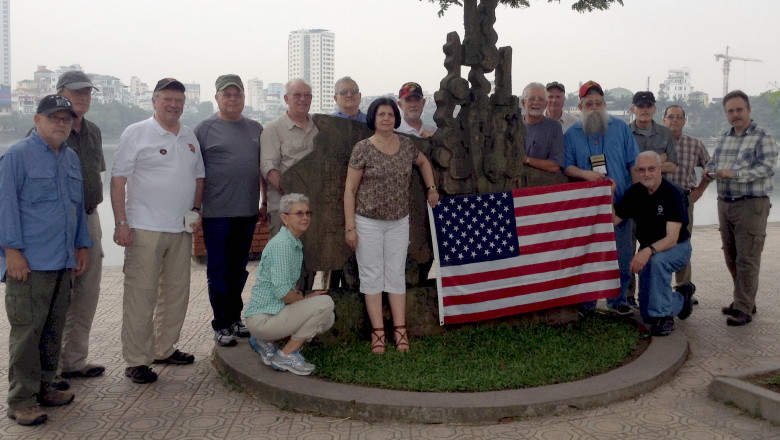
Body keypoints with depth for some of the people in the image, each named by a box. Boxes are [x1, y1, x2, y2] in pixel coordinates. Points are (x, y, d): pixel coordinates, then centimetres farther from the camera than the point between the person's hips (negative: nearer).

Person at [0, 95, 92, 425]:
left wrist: (82, 245, 19)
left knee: (53, 331, 12)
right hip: (29, 263, -7)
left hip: (63, 262, 7)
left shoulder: (72, 159, 17)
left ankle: (44, 388, 24)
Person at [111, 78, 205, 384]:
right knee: (141, 295, -3)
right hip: (145, 229, -6)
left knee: (176, 292, 13)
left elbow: (198, 176, 22)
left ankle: (164, 349, 27)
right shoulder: (136, 133, -4)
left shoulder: (190, 137, 14)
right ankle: (136, 360, 5)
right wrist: (121, 223, -13)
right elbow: (118, 179, -7)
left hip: (181, 229, 6)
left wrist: (196, 209, 10)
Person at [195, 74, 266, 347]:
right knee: (219, 270, 3)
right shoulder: (205, 129, -2)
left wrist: (265, 202, 14)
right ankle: (222, 326, 12)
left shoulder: (255, 128, 12)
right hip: (217, 212, -4)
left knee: (239, 269, 13)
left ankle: (235, 319, 26)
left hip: (247, 212, 5)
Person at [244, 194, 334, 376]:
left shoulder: (296, 244, 14)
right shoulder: (281, 244, -18)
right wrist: (304, 299, -6)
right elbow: (282, 291, -23)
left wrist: (302, 296, 6)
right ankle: (287, 354, -7)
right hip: (262, 318, -10)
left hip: (276, 311, 10)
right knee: (325, 303, -17)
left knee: (328, 319, 12)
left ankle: (266, 341, 12)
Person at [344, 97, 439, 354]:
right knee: (372, 275, 0)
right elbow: (350, 190, -6)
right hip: (368, 222, -3)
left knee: (397, 275, 5)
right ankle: (378, 332, 4)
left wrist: (431, 189, 14)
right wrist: (350, 226, -11)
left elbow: (424, 162, 27)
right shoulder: (363, 148, -7)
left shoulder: (406, 145, 5)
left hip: (399, 222, 4)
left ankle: (400, 331, 9)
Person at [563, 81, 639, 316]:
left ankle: (618, 299, 16)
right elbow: (566, 167, 1)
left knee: (621, 255, 3)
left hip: (620, 203, 1)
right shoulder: (571, 134, 7)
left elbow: (634, 163, 7)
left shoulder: (621, 128, 8)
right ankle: (586, 302, 15)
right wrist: (585, 174, -17)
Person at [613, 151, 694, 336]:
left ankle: (664, 316, -23)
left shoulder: (673, 193, -23)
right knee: (647, 315, 2)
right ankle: (681, 299, 34)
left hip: (677, 247, -5)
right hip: (647, 251, 5)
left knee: (658, 260, -42)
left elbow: (672, 238, -32)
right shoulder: (634, 192, -5)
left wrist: (649, 251, -50)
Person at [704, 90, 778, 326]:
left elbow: (768, 168, -18)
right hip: (724, 203, 7)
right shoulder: (724, 138, 14)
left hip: (751, 205, -7)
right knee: (731, 257, 13)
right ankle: (744, 300, 26)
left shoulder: (762, 137, -7)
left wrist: (733, 174, -25)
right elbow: (713, 161, 21)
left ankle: (743, 309, 1)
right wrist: (710, 171, -3)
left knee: (746, 259, -5)